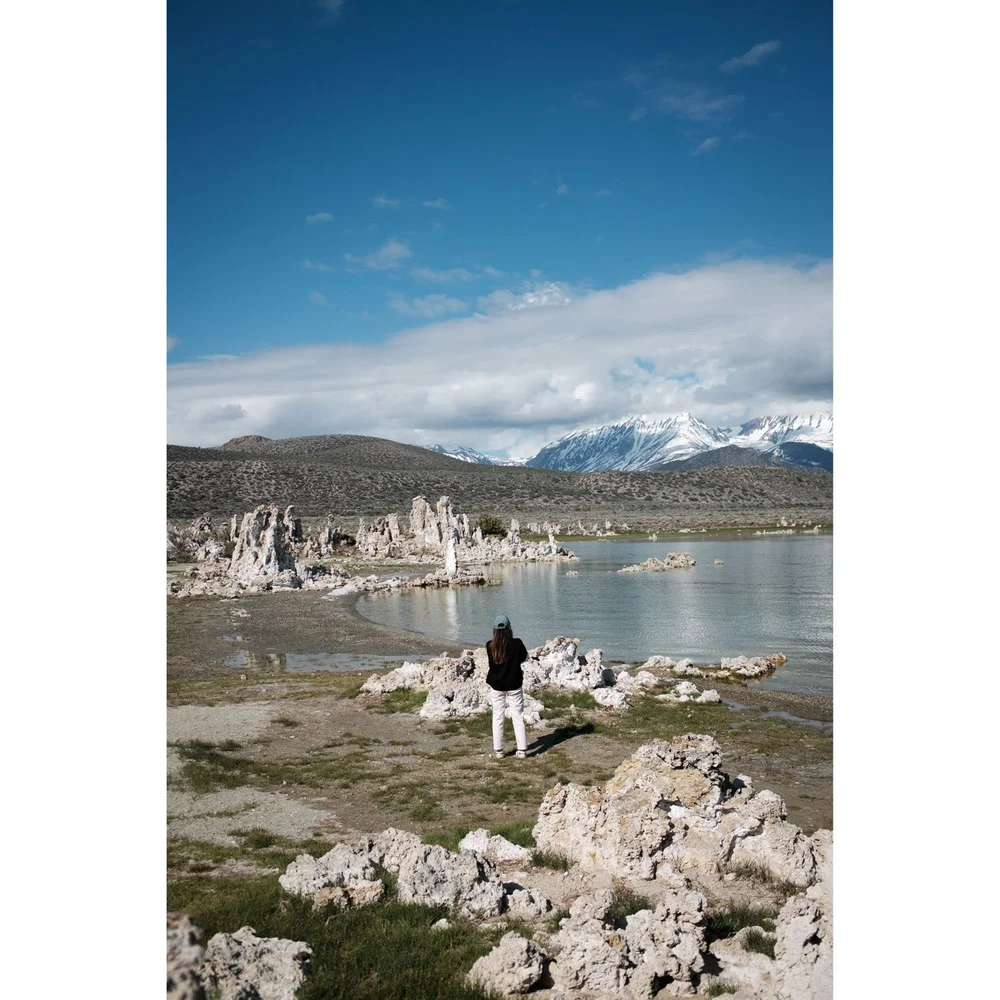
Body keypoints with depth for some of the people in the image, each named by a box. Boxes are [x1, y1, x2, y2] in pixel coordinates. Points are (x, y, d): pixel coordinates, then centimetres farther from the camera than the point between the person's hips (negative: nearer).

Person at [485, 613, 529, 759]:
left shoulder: (490, 646, -11)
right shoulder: (517, 644, -16)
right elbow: (524, 657, 2)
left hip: (496, 685, 1)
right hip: (514, 685, -1)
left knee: (497, 717, 11)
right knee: (518, 717, 8)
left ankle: (498, 750, 14)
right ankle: (522, 749, 10)